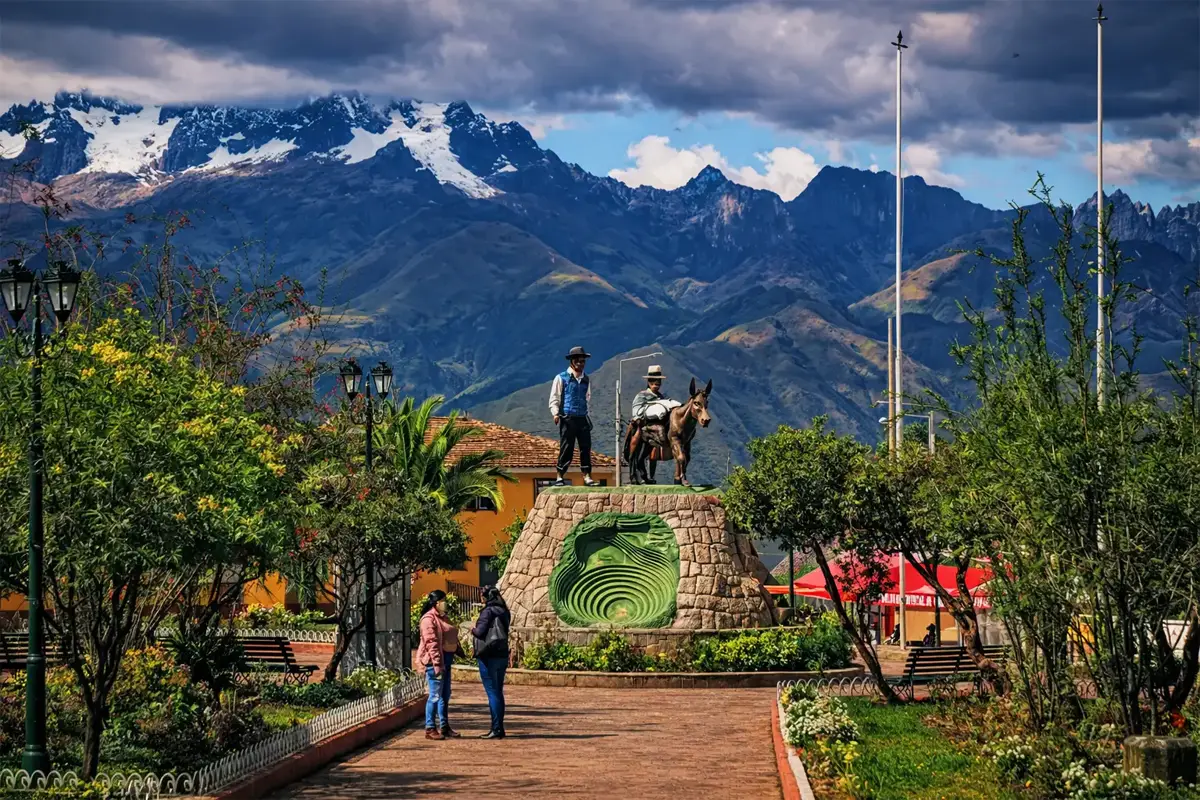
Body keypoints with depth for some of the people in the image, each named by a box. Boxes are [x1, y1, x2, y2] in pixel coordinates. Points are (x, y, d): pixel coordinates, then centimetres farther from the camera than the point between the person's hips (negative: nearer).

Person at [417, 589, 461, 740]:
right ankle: (430, 729, -3)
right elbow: (431, 642, -20)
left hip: (446, 659, 10)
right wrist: (437, 664, -24)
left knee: (445, 695, 13)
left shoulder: (443, 617, 18)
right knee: (435, 695, -8)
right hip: (435, 660, -10)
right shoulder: (429, 619, -13)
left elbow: (451, 638, 25)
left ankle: (444, 727, 20)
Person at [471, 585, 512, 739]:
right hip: (502, 655, 8)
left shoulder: (488, 612, -12)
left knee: (492, 693, -6)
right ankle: (499, 728, 16)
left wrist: (473, 630, 4)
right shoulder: (503, 612, 12)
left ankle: (496, 729, -7)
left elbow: (481, 631, -18)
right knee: (498, 692, 12)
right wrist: (477, 630, 18)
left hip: (489, 657, -8)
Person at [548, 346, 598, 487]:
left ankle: (587, 476, 4)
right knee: (566, 448, -3)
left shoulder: (586, 379, 14)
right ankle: (560, 477, 5)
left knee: (586, 448, 1)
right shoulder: (561, 378, 0)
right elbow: (554, 398, -1)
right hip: (567, 418, -4)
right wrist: (555, 413, -12)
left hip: (582, 418, 4)